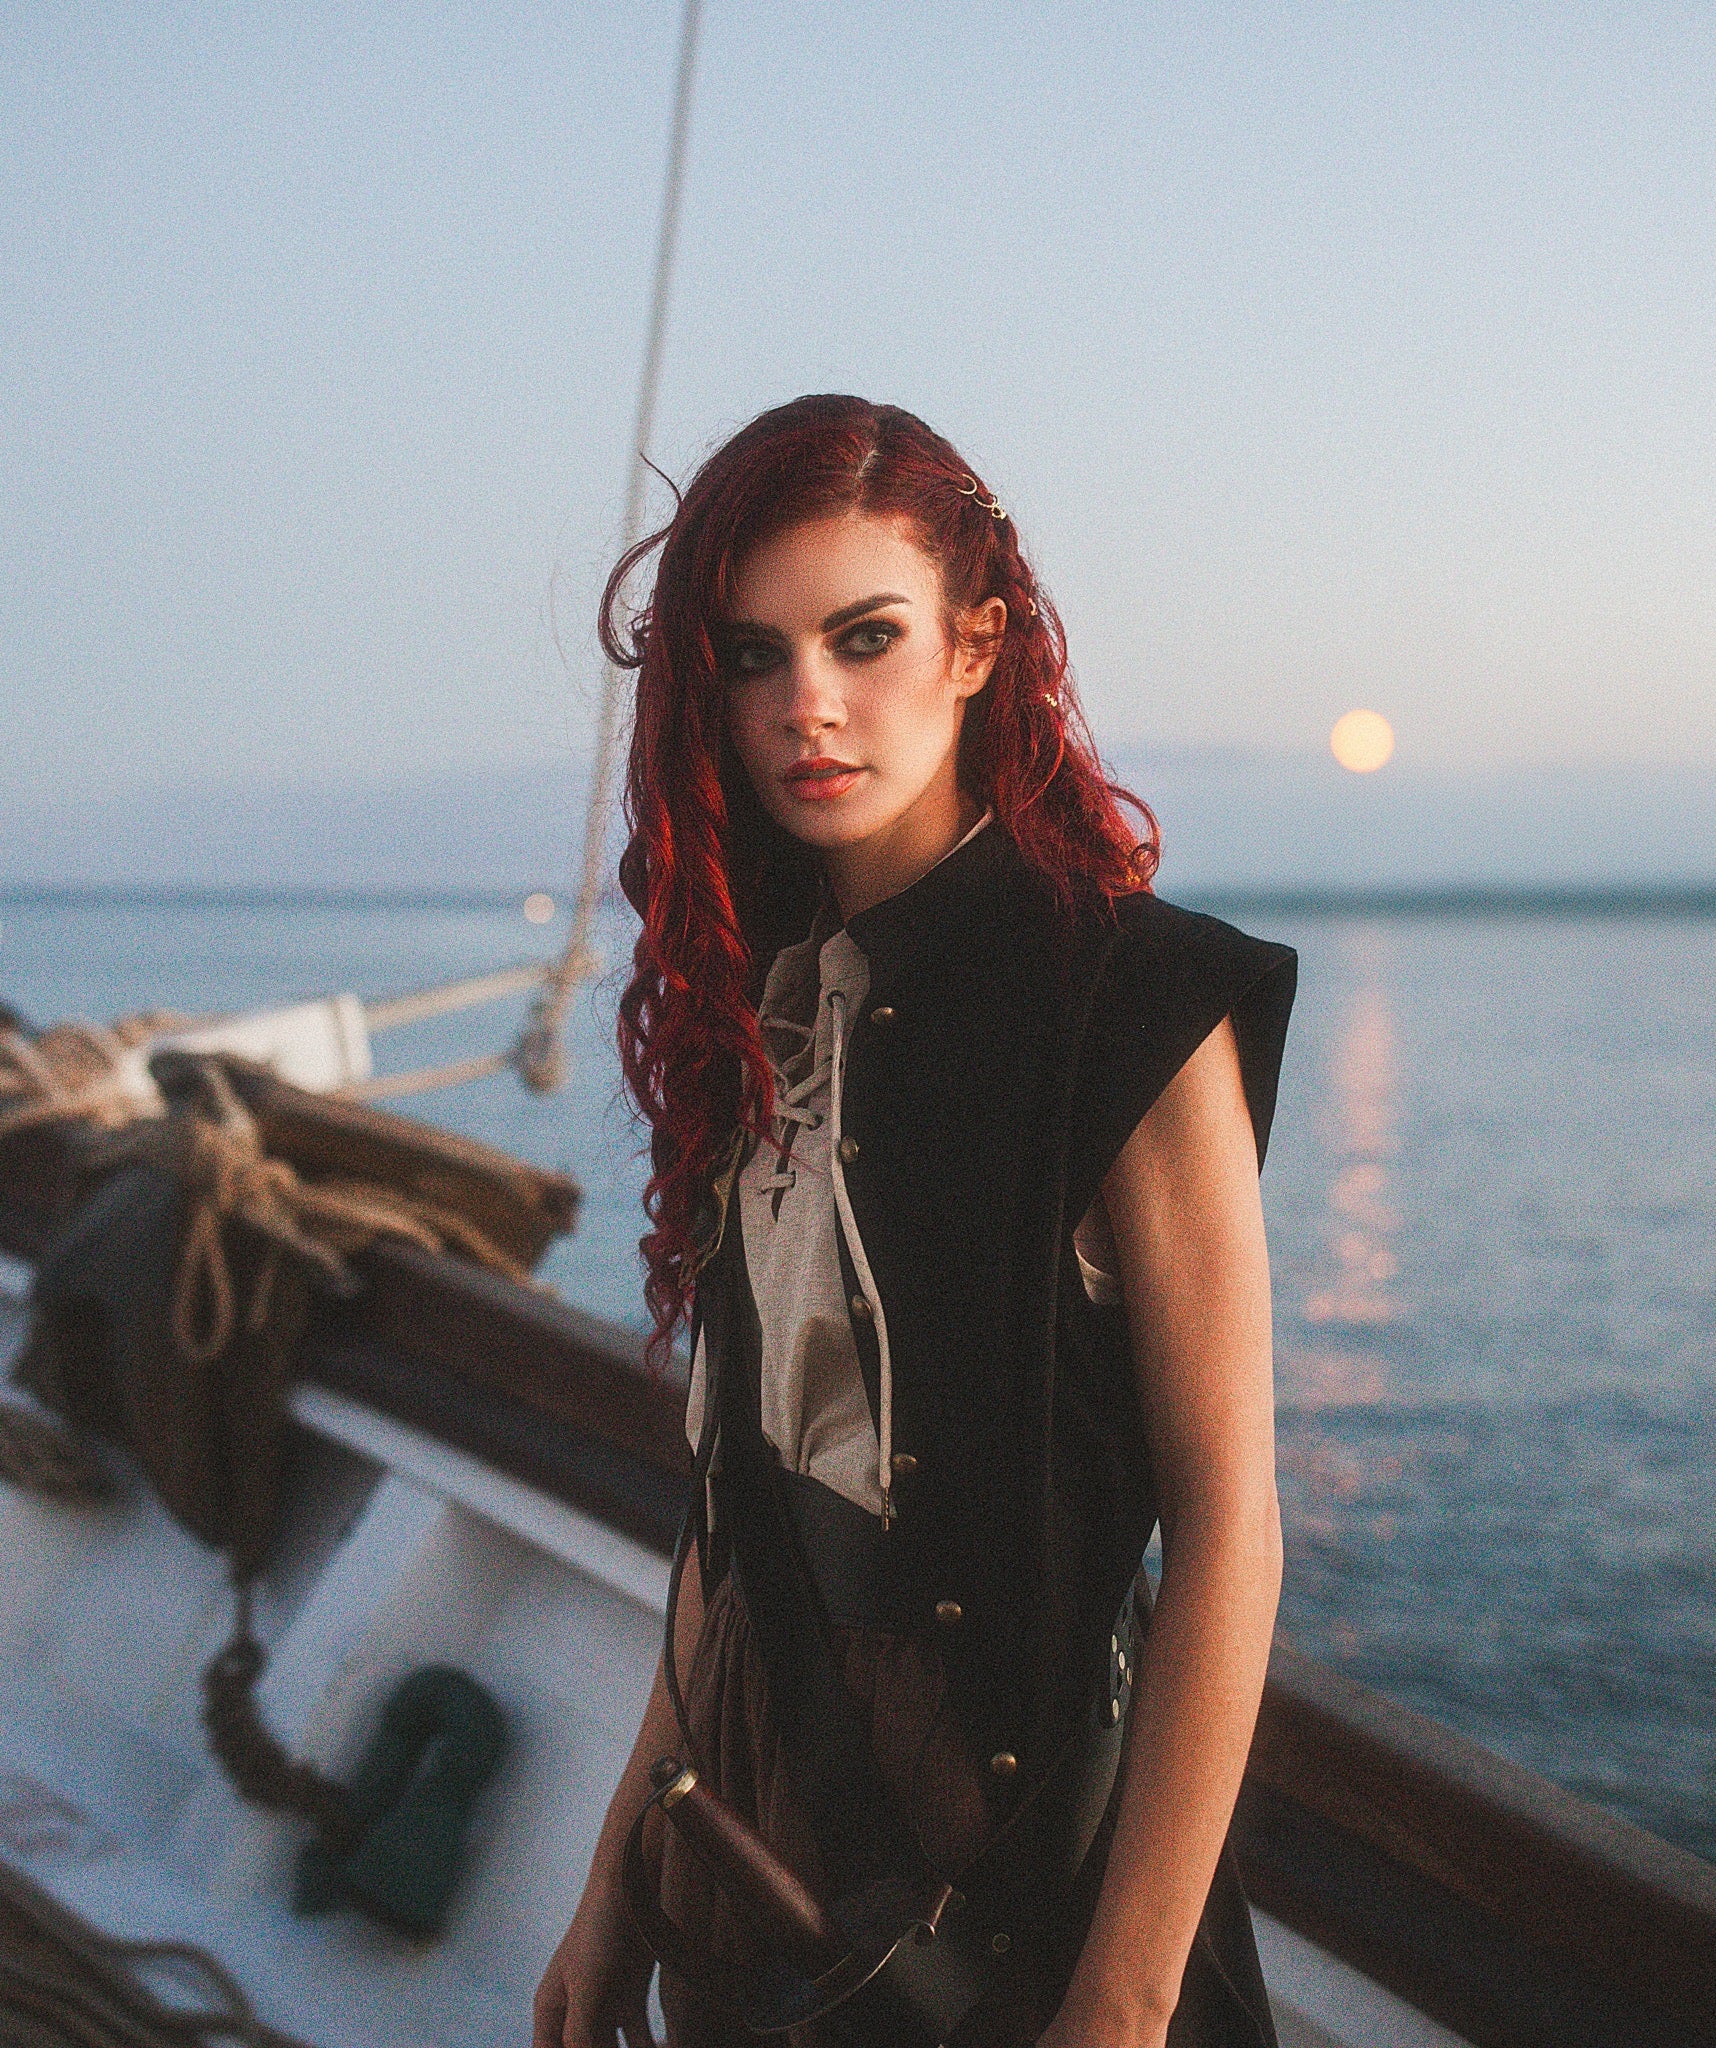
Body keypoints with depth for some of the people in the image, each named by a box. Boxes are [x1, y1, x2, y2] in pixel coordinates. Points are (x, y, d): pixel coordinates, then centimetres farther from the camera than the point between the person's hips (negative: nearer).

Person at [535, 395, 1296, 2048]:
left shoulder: (1135, 1001, -16)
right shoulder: (761, 997, 3)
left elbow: (1226, 1525, -17)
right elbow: (740, 1476, 6)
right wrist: (619, 1880, 7)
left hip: (1021, 1843, -6)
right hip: (752, 1811, 6)